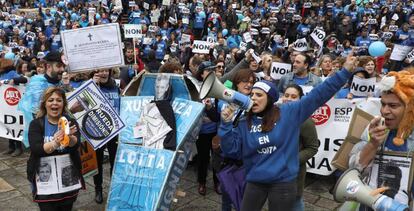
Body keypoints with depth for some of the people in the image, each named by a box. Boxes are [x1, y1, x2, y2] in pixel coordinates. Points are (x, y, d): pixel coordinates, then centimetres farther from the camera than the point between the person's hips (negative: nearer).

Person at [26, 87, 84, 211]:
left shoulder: (71, 122, -1)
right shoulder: (36, 124, -4)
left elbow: (75, 144, -18)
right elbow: (36, 149, -18)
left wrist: (69, 137, -42)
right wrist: (55, 143, -38)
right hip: (45, 179, -1)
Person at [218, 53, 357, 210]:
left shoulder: (289, 112, -4)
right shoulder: (245, 122, 2)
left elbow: (317, 95, -6)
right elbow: (232, 151, -1)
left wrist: (345, 72, -8)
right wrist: (226, 124, -12)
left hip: (283, 182, -2)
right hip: (255, 182, 2)